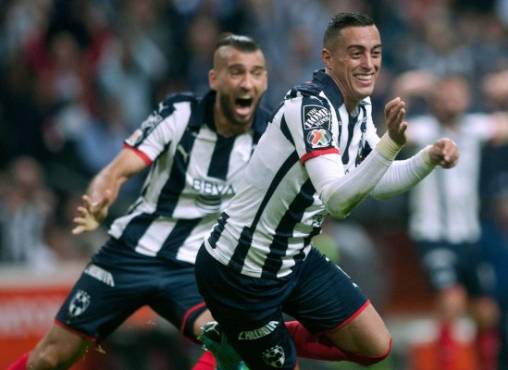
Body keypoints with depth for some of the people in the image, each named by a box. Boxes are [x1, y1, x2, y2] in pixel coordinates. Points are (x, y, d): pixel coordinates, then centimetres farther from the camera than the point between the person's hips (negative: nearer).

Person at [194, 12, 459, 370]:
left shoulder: (359, 107, 2)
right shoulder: (311, 106, -26)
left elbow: (378, 183, 13)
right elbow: (337, 200, -37)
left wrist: (429, 158, -4)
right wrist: (392, 142, -47)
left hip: (295, 258, 9)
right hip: (240, 270, -9)